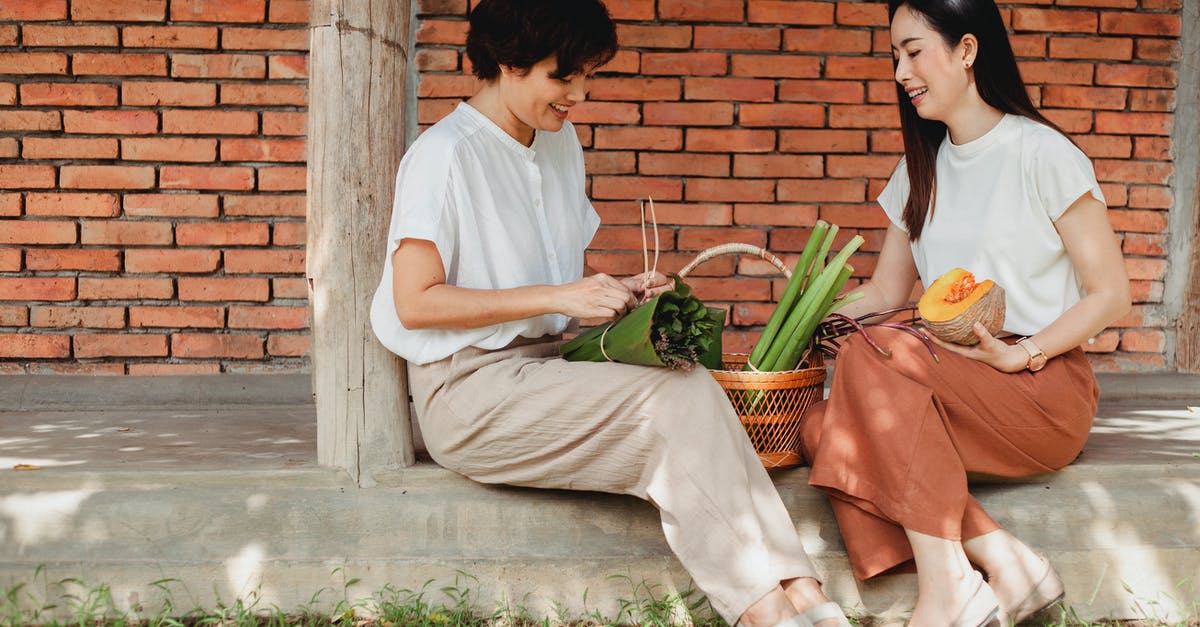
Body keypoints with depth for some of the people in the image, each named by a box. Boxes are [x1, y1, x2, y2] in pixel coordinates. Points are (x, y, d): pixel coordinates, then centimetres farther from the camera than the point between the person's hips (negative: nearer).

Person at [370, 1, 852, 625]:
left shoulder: (560, 141, 15)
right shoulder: (445, 154, -9)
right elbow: (414, 303, -16)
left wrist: (616, 292, 2)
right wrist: (559, 297, -18)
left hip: (549, 363, 7)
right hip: (470, 388, -6)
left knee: (691, 385, -23)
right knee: (675, 396, -25)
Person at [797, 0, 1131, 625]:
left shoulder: (1042, 155, -4)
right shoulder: (920, 169, 16)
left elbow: (1110, 293, -5)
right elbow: (884, 292, 17)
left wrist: (1021, 353, -19)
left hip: (1046, 391, -6)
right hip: (954, 384, 6)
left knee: (873, 352, -31)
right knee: (821, 426, -23)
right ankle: (1007, 564, -26)